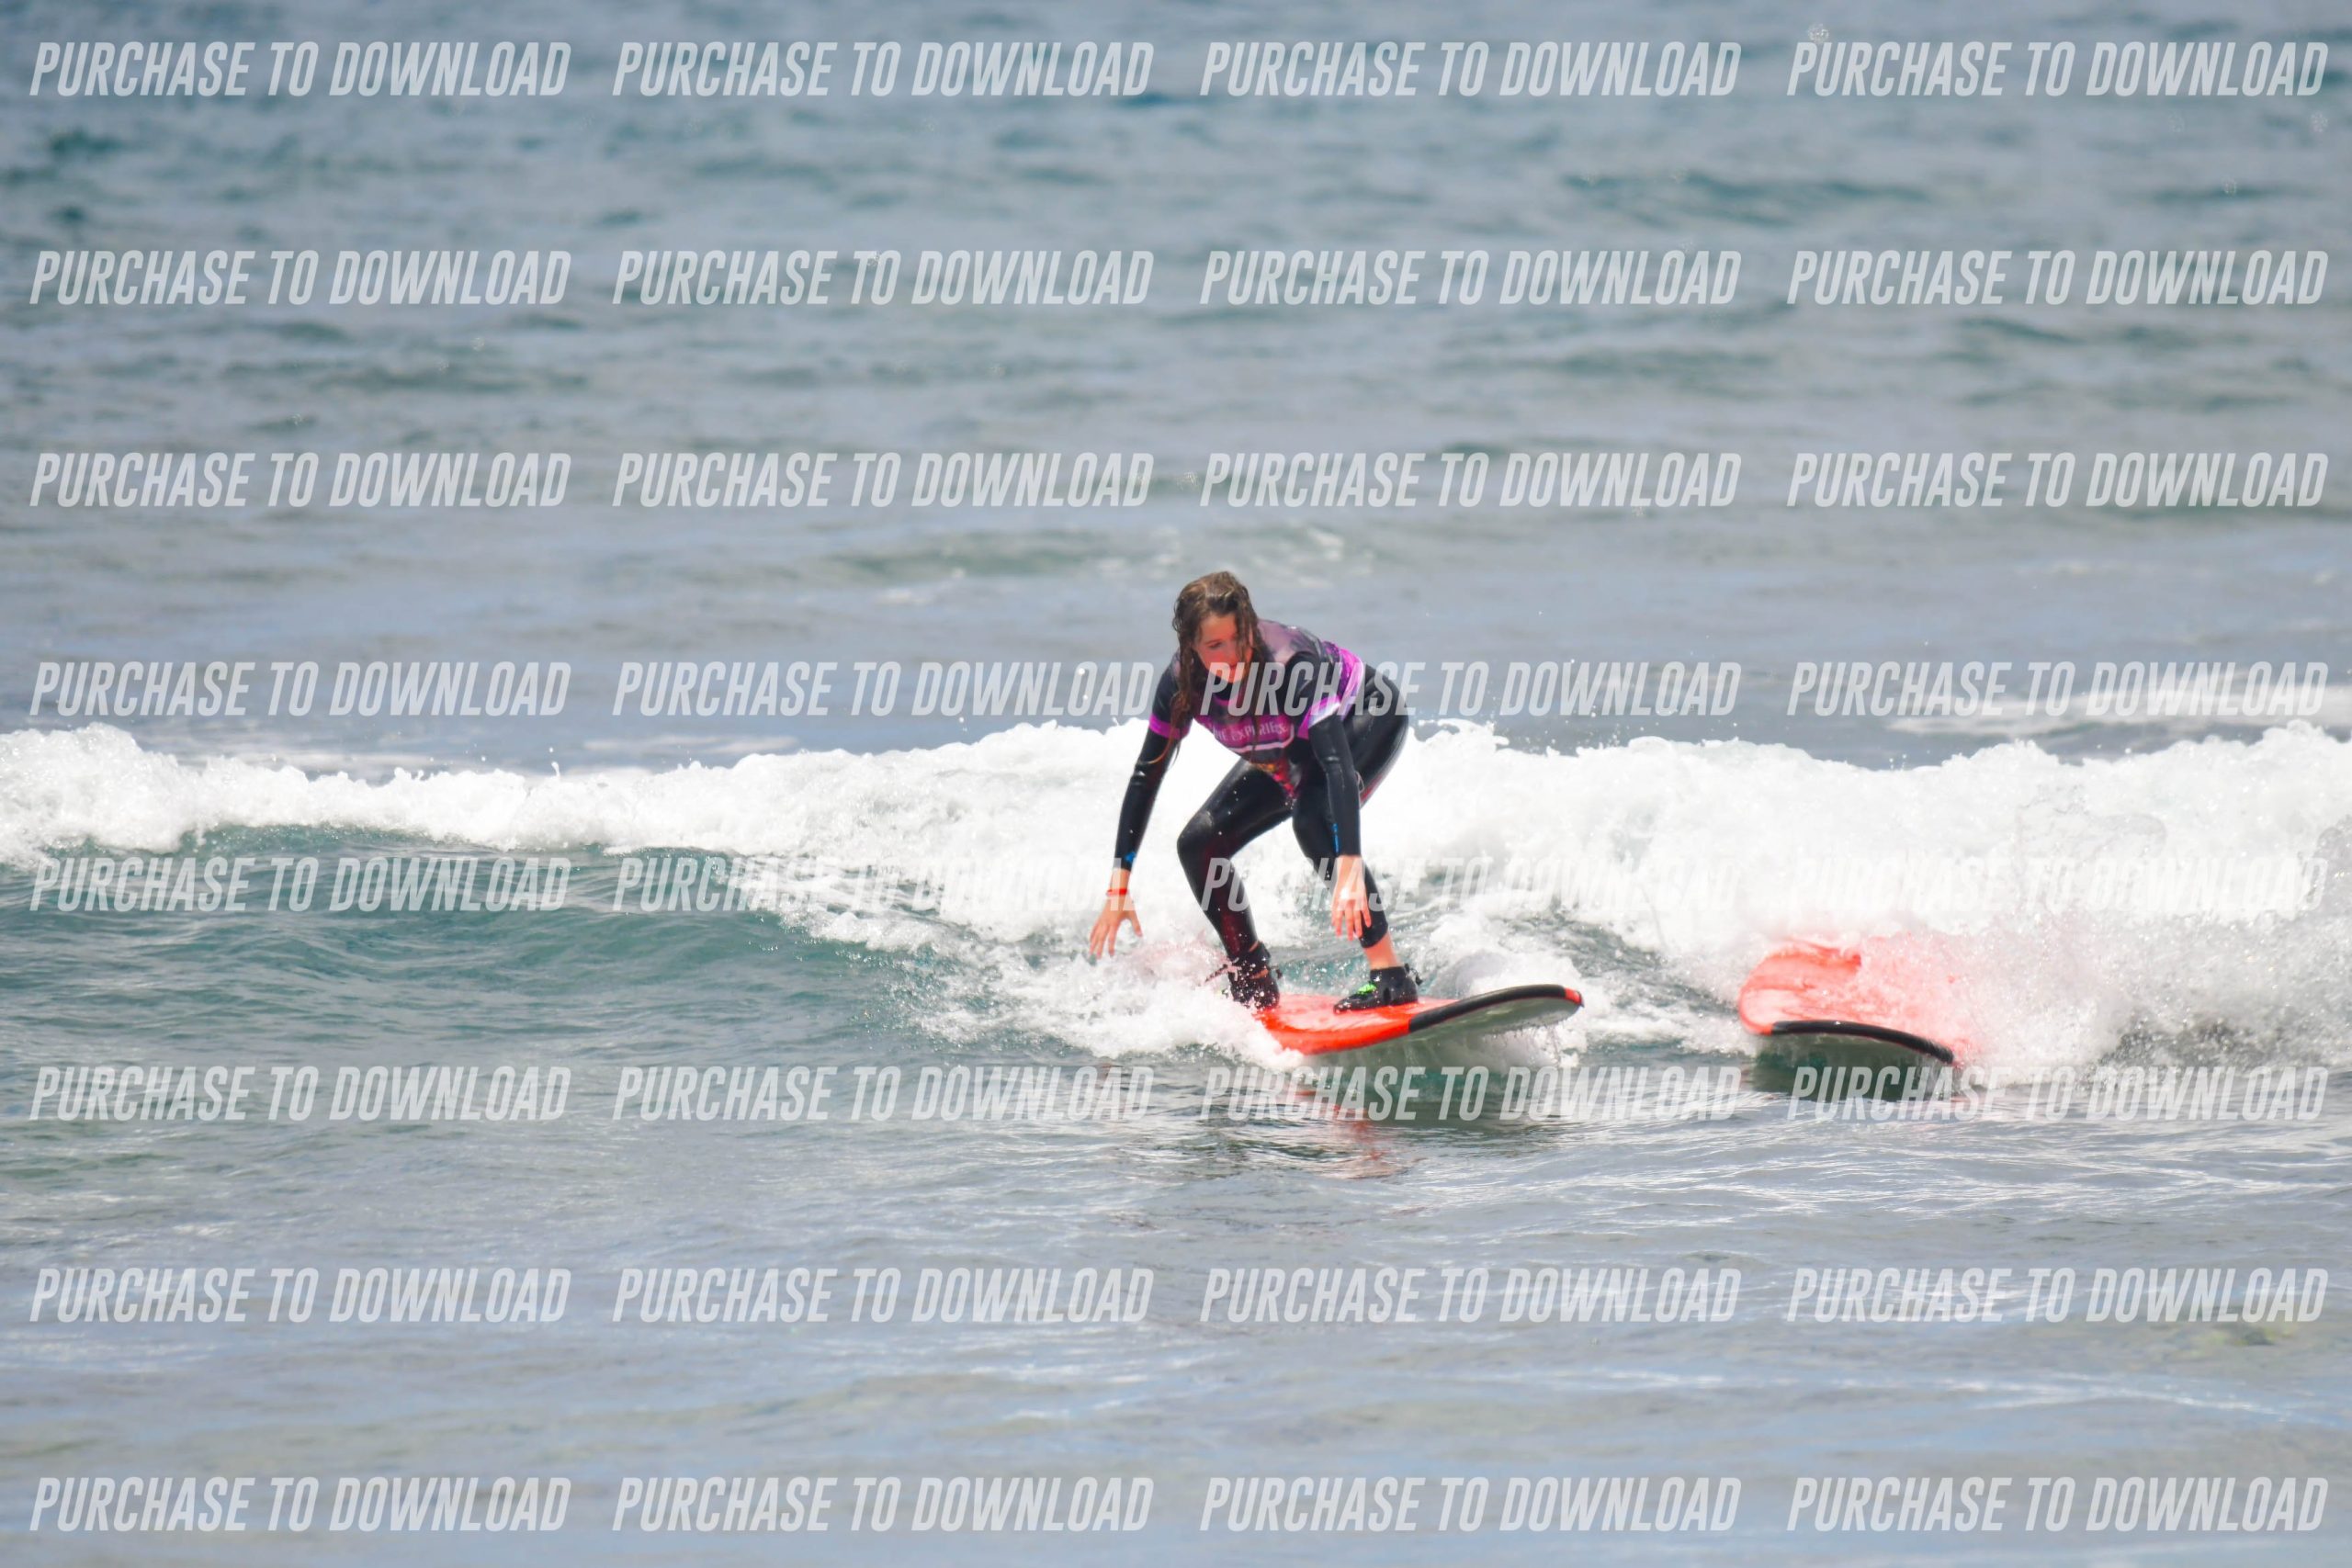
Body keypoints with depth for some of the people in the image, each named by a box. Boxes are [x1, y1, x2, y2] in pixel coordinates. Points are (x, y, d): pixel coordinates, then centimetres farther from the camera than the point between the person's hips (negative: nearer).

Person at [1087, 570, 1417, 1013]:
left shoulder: (1288, 665, -39)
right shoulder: (1182, 682, -23)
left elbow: (1338, 762, -47)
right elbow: (1146, 776, -13)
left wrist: (1349, 873, -59)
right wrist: (1117, 889, -16)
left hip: (1368, 719, -7)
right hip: (1291, 751, 7)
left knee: (1314, 816, -34)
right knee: (1199, 844, -3)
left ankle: (1391, 976, -31)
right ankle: (1255, 985, 13)